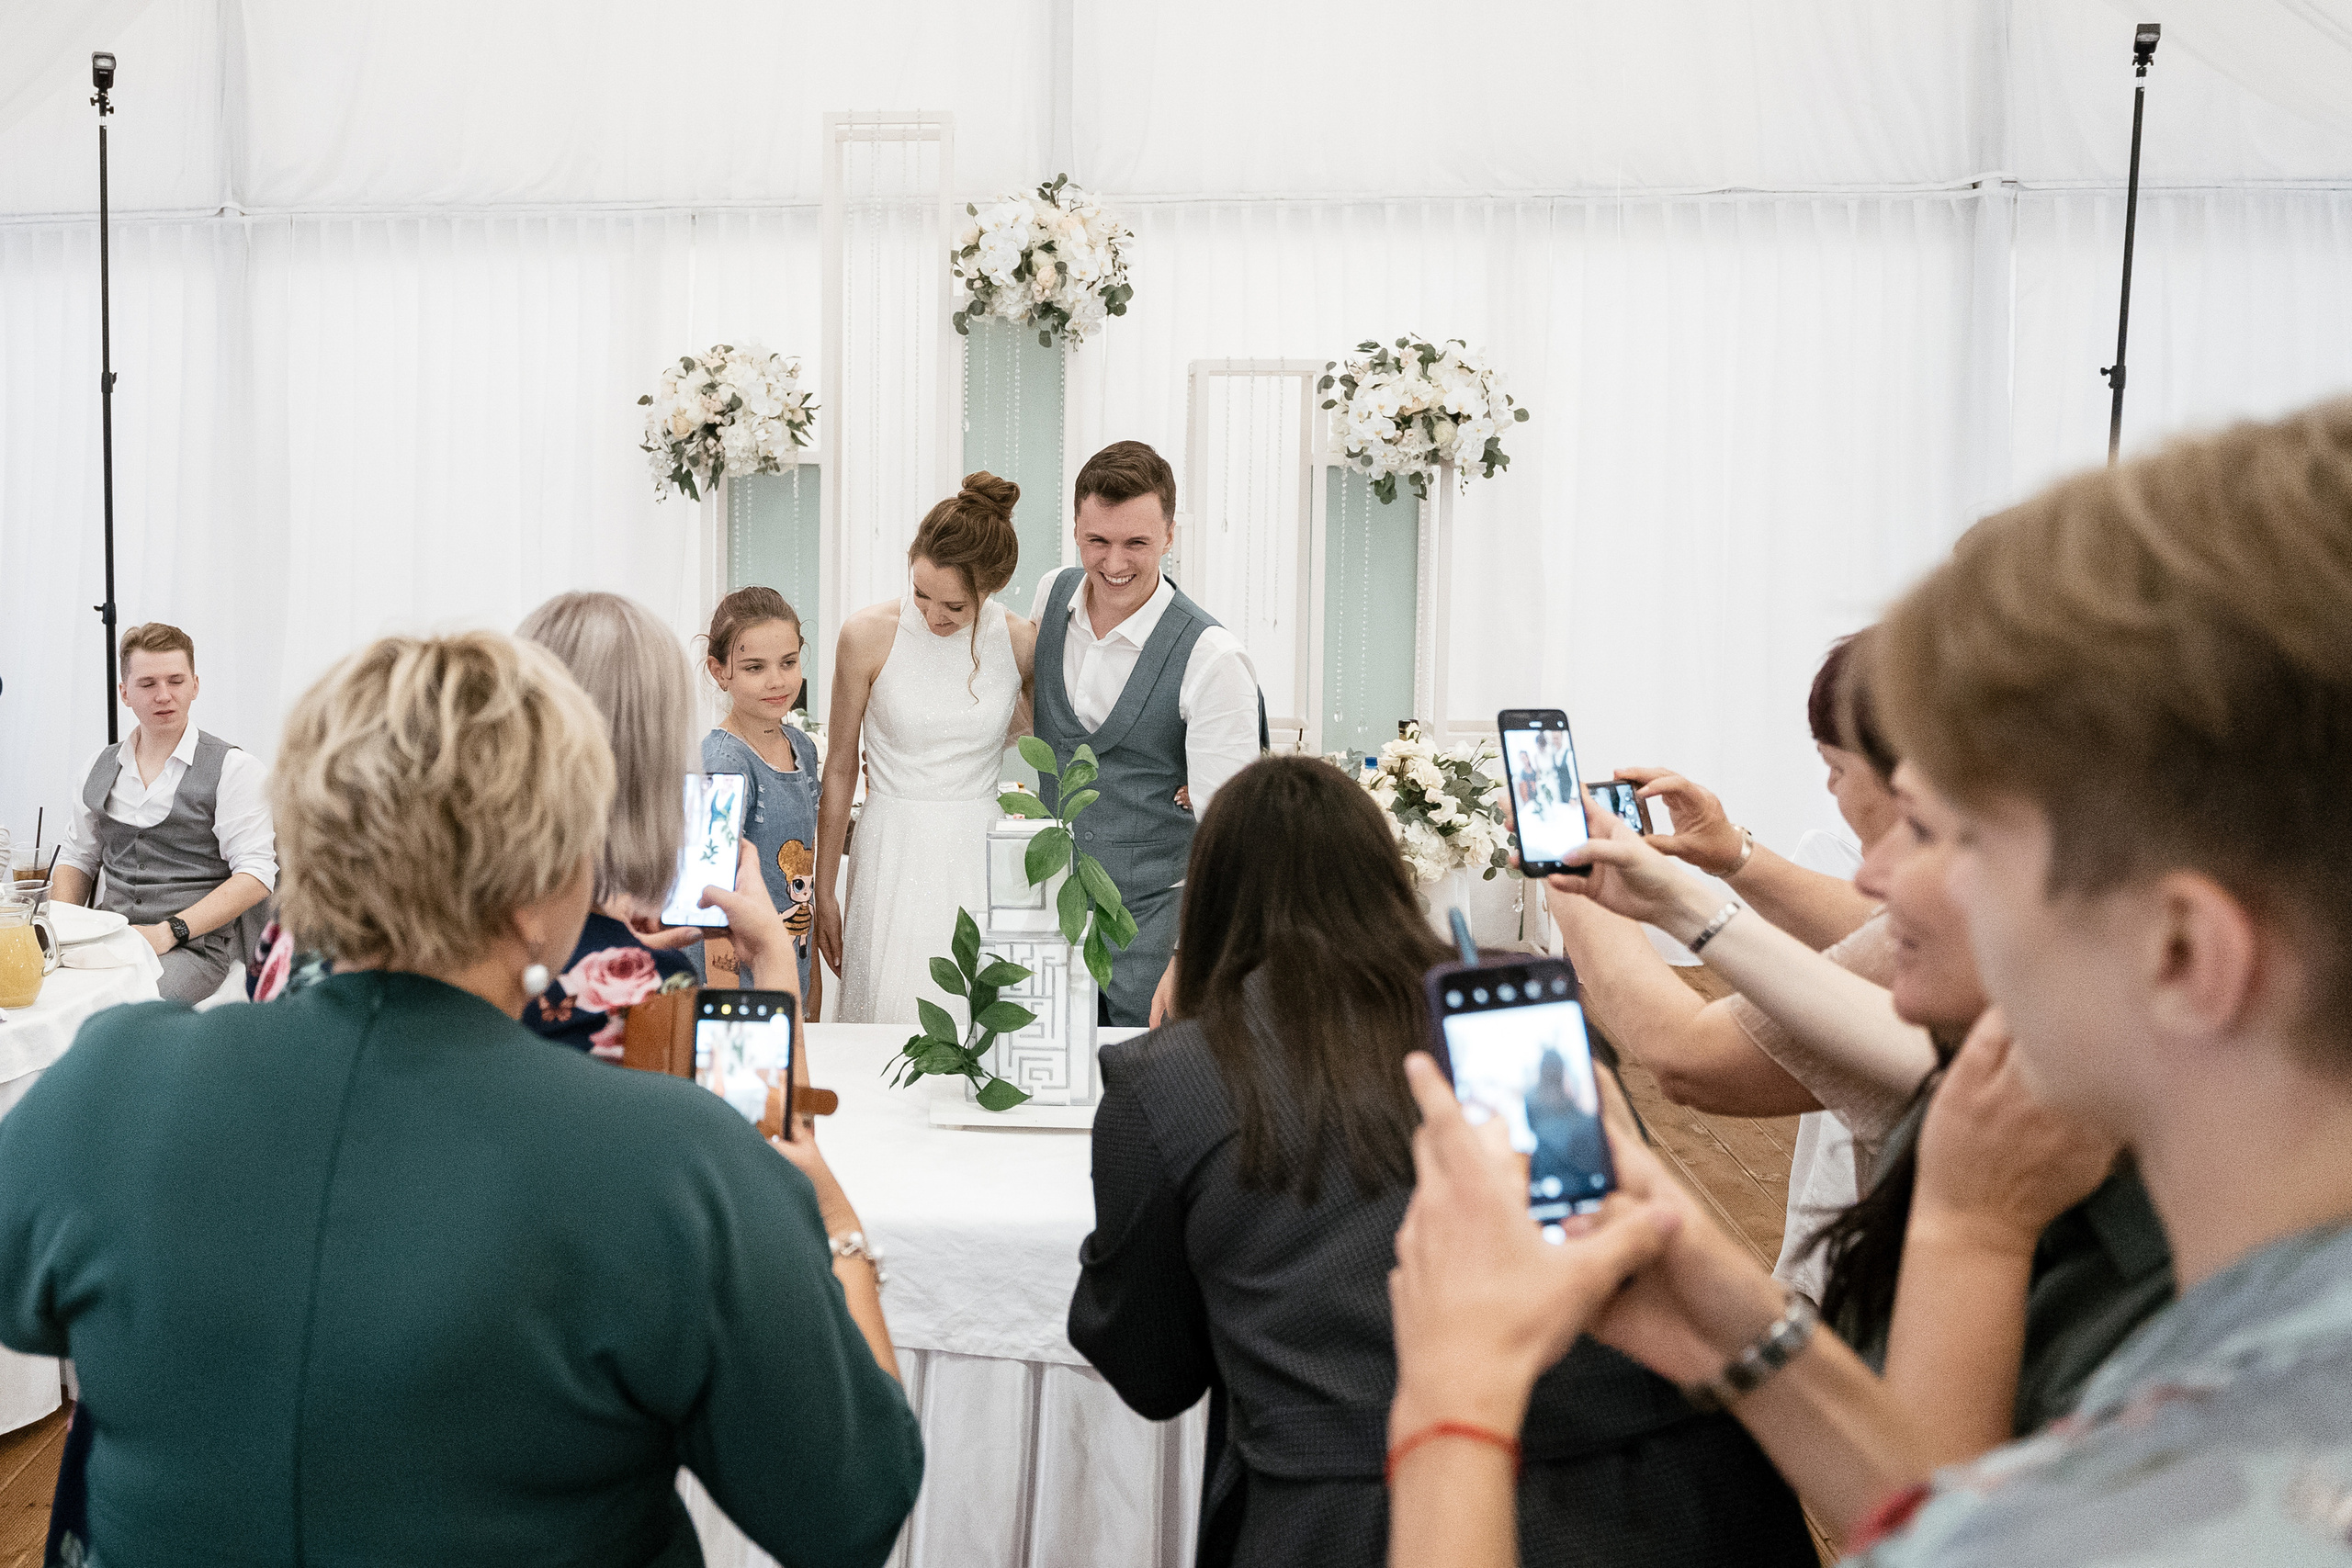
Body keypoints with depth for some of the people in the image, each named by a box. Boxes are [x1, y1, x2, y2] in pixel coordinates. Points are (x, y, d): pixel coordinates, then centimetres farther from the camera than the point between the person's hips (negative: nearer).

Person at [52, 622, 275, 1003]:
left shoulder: (233, 769, -1)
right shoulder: (99, 768, 16)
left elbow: (255, 875, -8)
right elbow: (77, 857, 24)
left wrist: (167, 932, -17)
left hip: (194, 944, -5)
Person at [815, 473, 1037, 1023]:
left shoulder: (1023, 643, -4)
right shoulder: (868, 635, -7)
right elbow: (840, 769, 2)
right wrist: (824, 891, 5)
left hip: (981, 855, 1)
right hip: (893, 853, -1)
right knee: (893, 1024, -2)